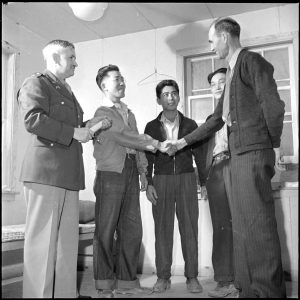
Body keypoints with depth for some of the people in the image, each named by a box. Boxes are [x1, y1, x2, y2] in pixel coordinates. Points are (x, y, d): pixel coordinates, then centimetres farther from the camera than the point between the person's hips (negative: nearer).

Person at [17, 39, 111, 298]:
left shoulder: (66, 91, 27)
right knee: (42, 238, -2)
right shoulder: (36, 84, -1)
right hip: (46, 172, -8)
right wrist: (73, 132, -14)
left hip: (69, 174, 8)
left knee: (67, 240, 8)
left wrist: (87, 126, 15)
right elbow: (34, 120, -16)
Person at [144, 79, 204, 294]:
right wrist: (149, 184, -2)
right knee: (162, 228, 1)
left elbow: (199, 154, 8)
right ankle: (163, 277, 10)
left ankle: (192, 276, 9)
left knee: (189, 228, -1)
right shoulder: (152, 127, 8)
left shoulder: (190, 125, 8)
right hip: (161, 180, 0)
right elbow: (148, 157, 6)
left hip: (186, 179, 0)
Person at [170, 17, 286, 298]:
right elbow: (217, 119, 25)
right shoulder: (232, 72, 23)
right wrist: (184, 141, 25)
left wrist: (274, 144, -6)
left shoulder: (252, 61, -4)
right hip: (238, 154, 9)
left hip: (254, 152, -9)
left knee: (257, 223, -7)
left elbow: (272, 105, -13)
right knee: (242, 225, 9)